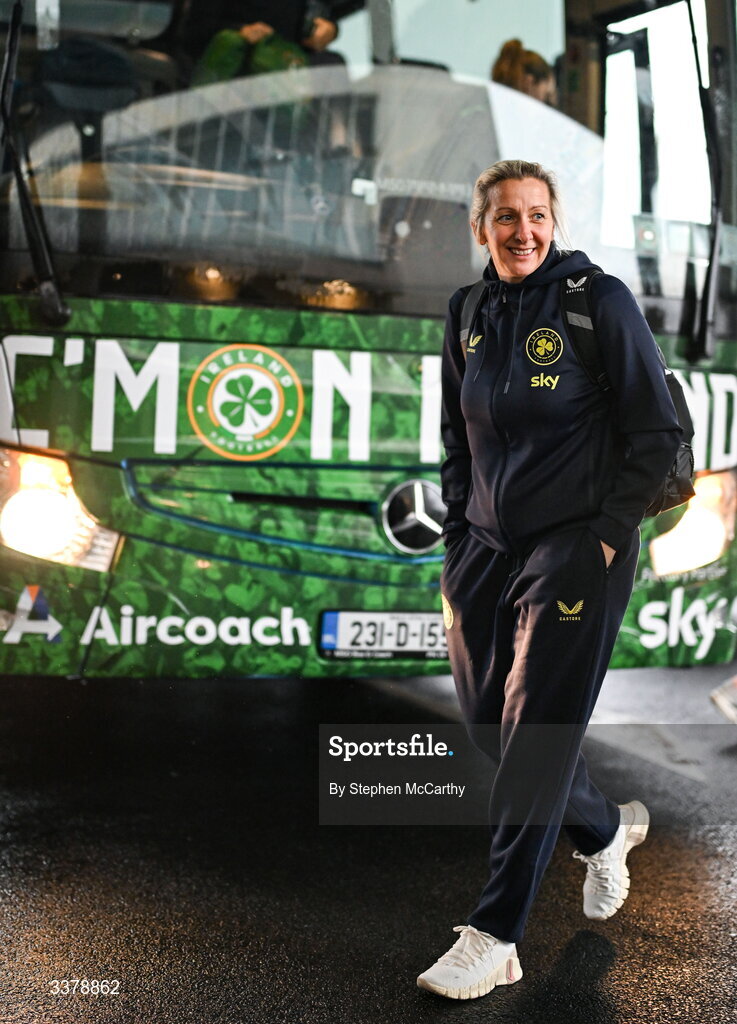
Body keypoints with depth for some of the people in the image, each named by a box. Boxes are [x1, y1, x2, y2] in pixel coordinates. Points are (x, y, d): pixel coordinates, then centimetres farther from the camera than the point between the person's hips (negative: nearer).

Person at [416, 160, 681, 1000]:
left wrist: (606, 537, -10)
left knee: (535, 734, -6)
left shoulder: (599, 300, -8)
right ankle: (604, 829, 37)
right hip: (487, 547, 6)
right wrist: (458, 541, 10)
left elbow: (657, 433, -7)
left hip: (576, 549, -6)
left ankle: (494, 936, 2)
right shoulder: (469, 315, 8)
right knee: (488, 724, 10)